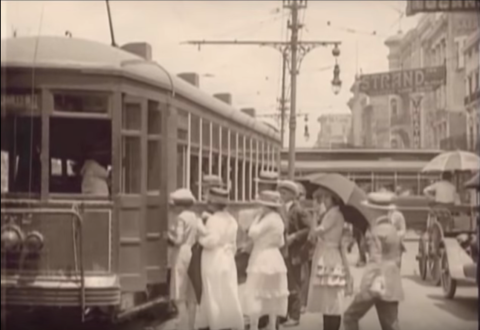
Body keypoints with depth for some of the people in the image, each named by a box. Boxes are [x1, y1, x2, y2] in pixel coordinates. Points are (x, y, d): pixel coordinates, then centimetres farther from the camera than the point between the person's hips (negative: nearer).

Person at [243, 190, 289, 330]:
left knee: (254, 294, -5)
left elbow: (253, 233, -22)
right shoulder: (277, 219, 11)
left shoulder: (269, 218, -18)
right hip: (274, 258, 9)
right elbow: (281, 242, 17)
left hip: (263, 259, -9)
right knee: (271, 294, 12)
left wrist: (258, 216, -12)